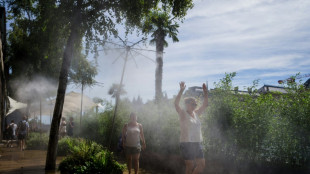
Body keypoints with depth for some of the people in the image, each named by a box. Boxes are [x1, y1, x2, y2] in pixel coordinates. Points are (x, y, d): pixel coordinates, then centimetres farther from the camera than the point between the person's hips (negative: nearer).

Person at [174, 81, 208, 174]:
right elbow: (176, 104, -22)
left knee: (202, 164, 8)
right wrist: (181, 90, -31)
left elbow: (205, 105, 17)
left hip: (197, 143, 7)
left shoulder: (196, 113, 13)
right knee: (190, 166, -2)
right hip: (187, 144, -7)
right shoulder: (183, 114, -6)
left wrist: (205, 92, 5)